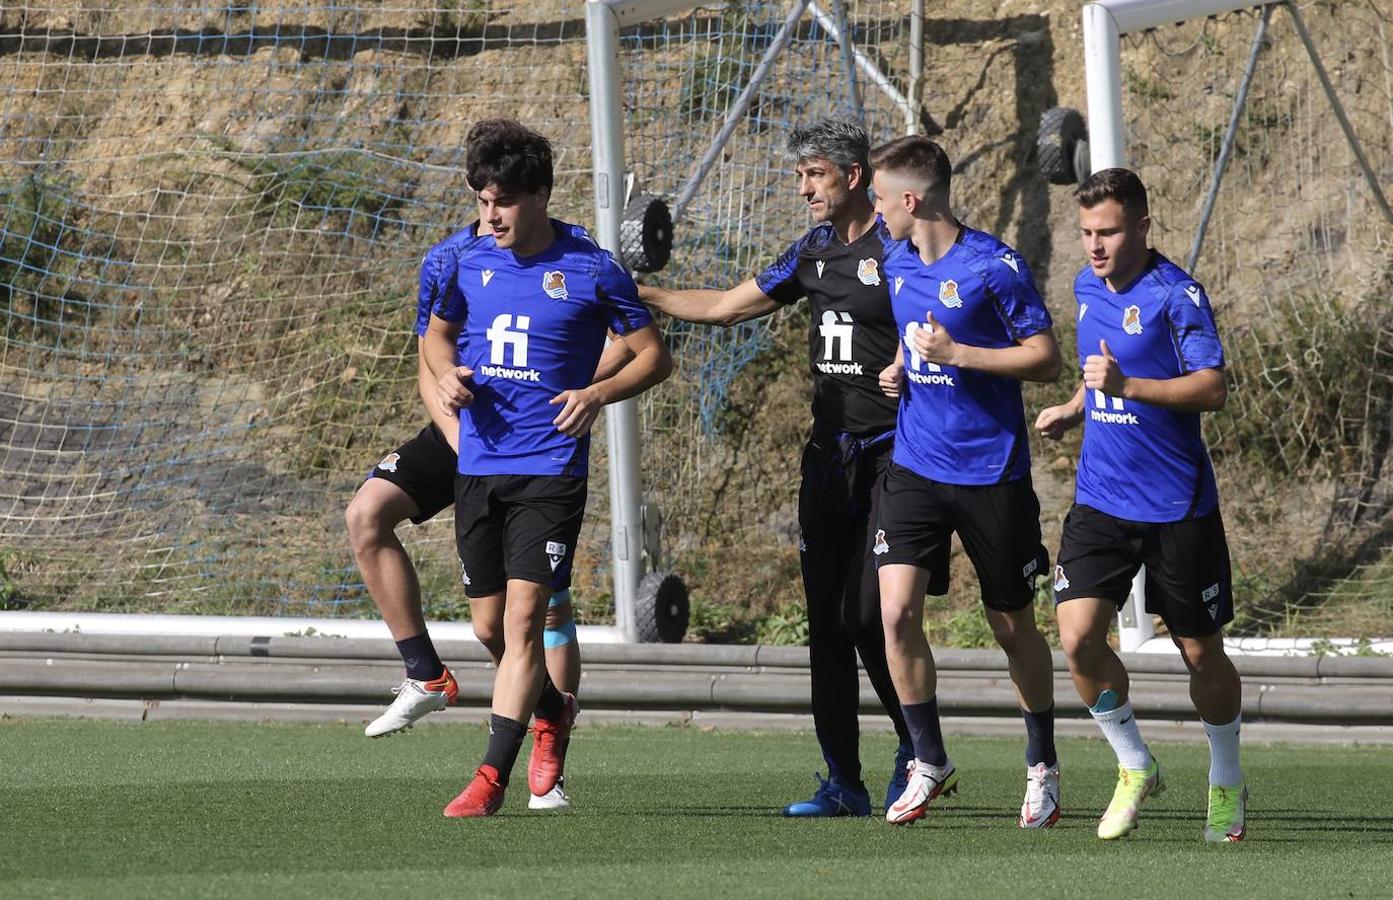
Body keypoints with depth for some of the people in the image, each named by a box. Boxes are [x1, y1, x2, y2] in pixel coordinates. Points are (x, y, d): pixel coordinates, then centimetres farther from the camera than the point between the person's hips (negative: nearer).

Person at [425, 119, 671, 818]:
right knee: (492, 623, 9)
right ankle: (553, 710, 38)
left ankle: (492, 775, -17)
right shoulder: (468, 262, 7)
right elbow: (438, 332, 25)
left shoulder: (592, 271, -4)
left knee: (524, 617, -14)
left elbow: (654, 355, 3)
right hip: (479, 467, 5)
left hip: (551, 471, -5)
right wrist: (448, 374, 2)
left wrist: (600, 393, -14)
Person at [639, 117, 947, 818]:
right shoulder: (815, 250, 15)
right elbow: (726, 307, 23)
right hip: (830, 456, 7)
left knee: (868, 616, -11)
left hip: (893, 457, -7)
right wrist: (639, 293, 20)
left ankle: (917, 746, 12)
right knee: (826, 621, 4)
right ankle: (843, 783, 8)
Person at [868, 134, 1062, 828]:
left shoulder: (994, 266, -12)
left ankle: (1042, 767, 26)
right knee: (897, 611, -11)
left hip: (993, 474, -5)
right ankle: (929, 763, 3)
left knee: (1014, 627, 7)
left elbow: (1046, 359, -12)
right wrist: (899, 369, 5)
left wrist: (955, 354, -18)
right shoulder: (895, 263, 8)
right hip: (915, 465, 5)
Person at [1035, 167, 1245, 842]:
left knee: (1201, 653, 6)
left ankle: (1227, 783, 28)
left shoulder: (1177, 295, -13)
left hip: (1178, 506, -5)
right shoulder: (1087, 287, 8)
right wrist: (1074, 409, 9)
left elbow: (1212, 389, -22)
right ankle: (1134, 767, 8)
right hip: (1100, 500, 5)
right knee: (1078, 636, -12)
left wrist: (1126, 385, -32)